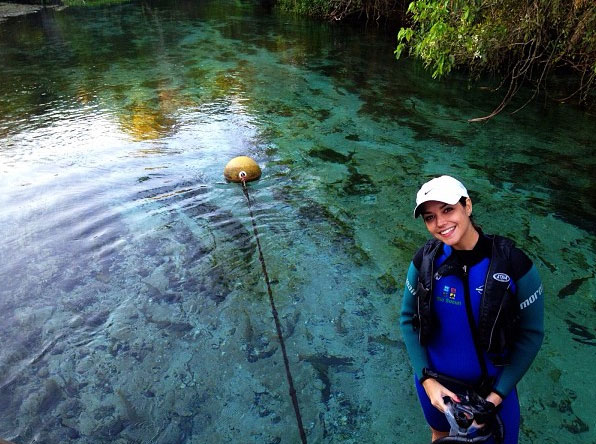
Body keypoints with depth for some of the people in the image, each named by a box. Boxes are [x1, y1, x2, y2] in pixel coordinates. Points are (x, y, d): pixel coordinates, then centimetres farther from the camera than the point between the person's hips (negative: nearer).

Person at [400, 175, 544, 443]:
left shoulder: (514, 264, -21)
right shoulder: (426, 260, -17)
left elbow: (531, 334, -12)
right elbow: (408, 318, -7)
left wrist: (497, 395, -15)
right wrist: (426, 380, -13)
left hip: (493, 384, -1)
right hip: (435, 379, 2)